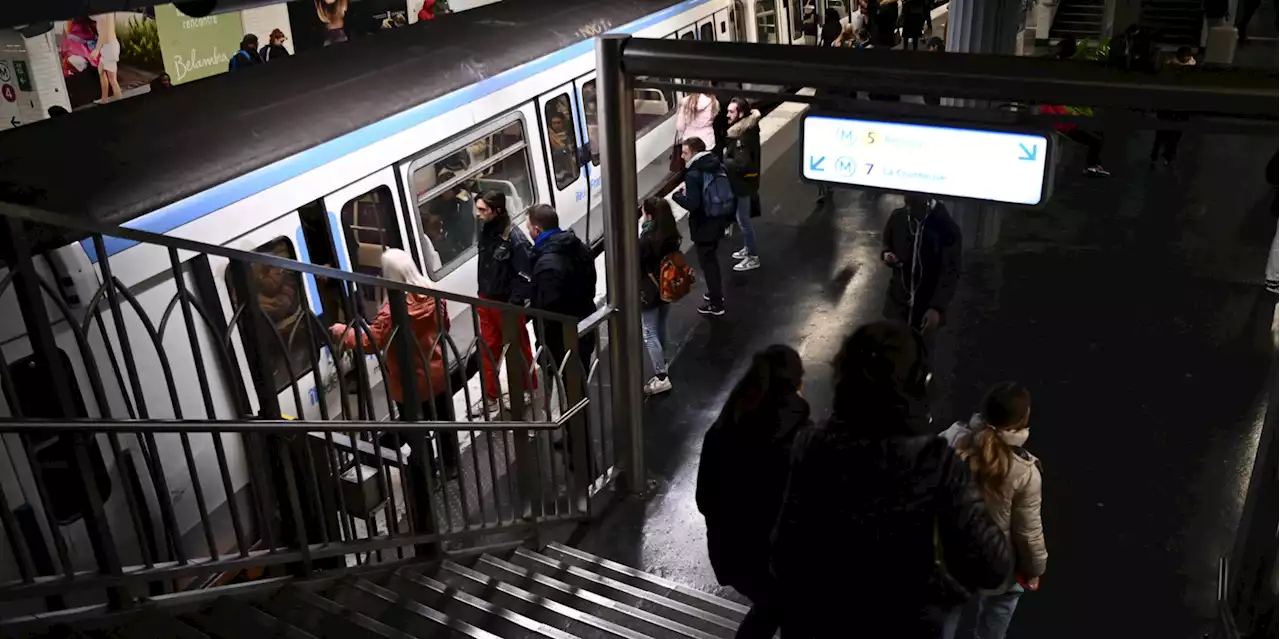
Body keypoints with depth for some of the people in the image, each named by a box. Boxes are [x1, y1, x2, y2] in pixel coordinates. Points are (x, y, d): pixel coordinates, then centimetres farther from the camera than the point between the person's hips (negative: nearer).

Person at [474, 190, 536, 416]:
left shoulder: (515, 239, -24)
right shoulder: (486, 231, 0)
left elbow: (526, 276, -22)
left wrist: (513, 304, -22)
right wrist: (481, 294, 14)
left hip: (507, 304, -7)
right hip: (486, 300, 7)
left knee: (517, 348, 12)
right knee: (488, 349, 13)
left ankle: (528, 389, 32)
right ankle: (490, 397, 25)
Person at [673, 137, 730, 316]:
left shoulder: (693, 175, -24)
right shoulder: (717, 166, 2)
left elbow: (692, 204, -31)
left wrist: (677, 195, -12)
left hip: (703, 226, -8)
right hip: (717, 221, 8)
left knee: (707, 263, 4)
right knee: (711, 259, 25)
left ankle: (716, 304, 13)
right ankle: (716, 292, 41)